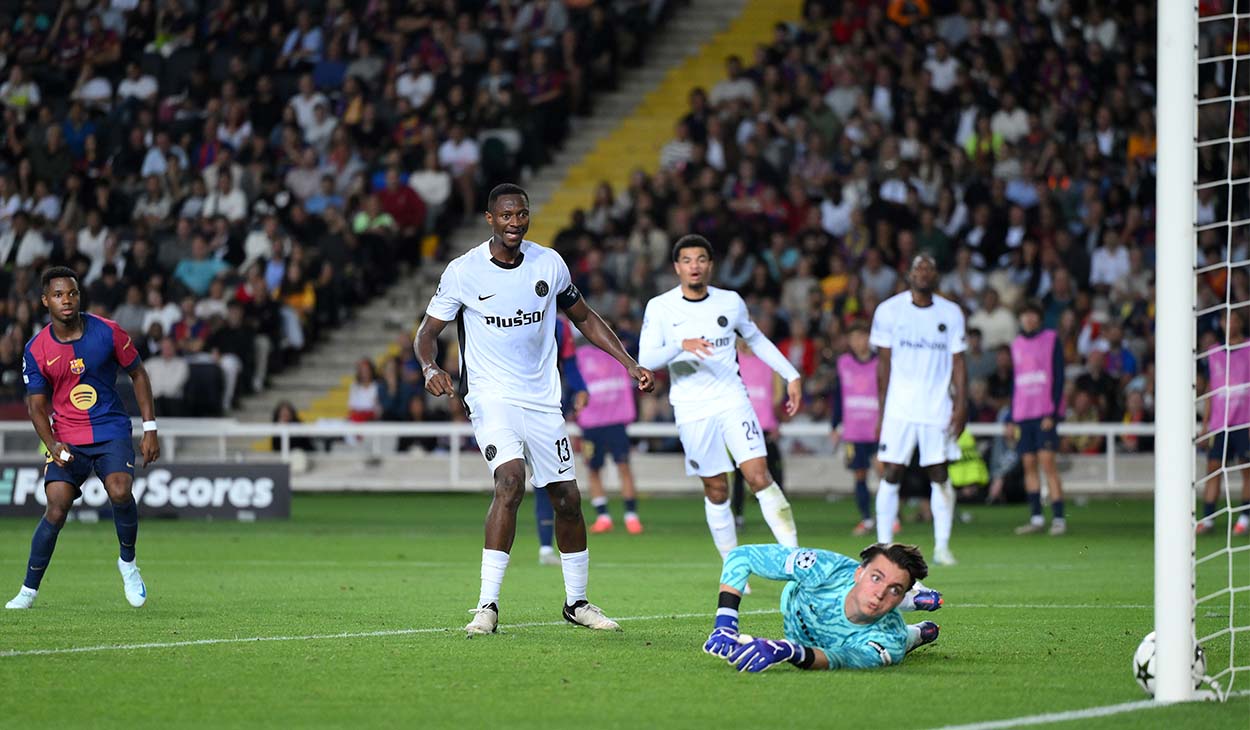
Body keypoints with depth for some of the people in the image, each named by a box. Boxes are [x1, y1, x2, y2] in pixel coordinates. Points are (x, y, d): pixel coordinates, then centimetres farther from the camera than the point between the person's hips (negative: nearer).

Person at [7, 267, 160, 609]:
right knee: (57, 507, -13)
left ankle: (128, 562, 1)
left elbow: (138, 374, 5)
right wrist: (52, 444, -15)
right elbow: (36, 404, 2)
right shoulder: (37, 349, -3)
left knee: (120, 492, -25)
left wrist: (150, 429, 2)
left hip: (112, 431, -1)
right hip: (67, 438, 1)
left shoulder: (108, 332, -6)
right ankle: (29, 590, 0)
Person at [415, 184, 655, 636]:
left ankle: (576, 602, 24)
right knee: (511, 480, -26)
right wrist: (430, 368, -22)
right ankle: (487, 606, -24)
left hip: (542, 399, 4)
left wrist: (630, 364, 9)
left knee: (567, 497, 6)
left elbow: (583, 318, 16)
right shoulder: (463, 272, -7)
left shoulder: (549, 264, 3)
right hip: (491, 396, -4)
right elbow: (428, 331, 0)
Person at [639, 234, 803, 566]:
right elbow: (645, 359, -11)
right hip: (692, 411, -1)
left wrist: (791, 375, 16)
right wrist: (681, 345, -28)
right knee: (716, 491, 2)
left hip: (732, 399, 1)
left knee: (759, 476, -14)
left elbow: (756, 340, 20)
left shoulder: (731, 302, 4)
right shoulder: (660, 308, -3)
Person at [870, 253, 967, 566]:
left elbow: (957, 362, 8)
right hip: (899, 408, -1)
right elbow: (884, 362, 4)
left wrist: (961, 405, -2)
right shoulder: (889, 311, 2)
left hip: (938, 408, 1)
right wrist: (881, 410, 0)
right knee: (891, 474, -4)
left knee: (940, 475, -1)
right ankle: (884, 545, 1)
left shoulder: (951, 313, 7)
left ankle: (942, 546, 3)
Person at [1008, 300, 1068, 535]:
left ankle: (1058, 518, -11)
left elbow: (1058, 377, -3)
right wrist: (1012, 418, 15)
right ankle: (1036, 518, 7)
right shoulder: (1017, 344, 16)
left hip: (1045, 413, -5)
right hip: (1023, 414, 5)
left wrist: (1052, 413, -12)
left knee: (1047, 461, -12)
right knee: (1028, 464, 2)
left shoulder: (1051, 339, 2)